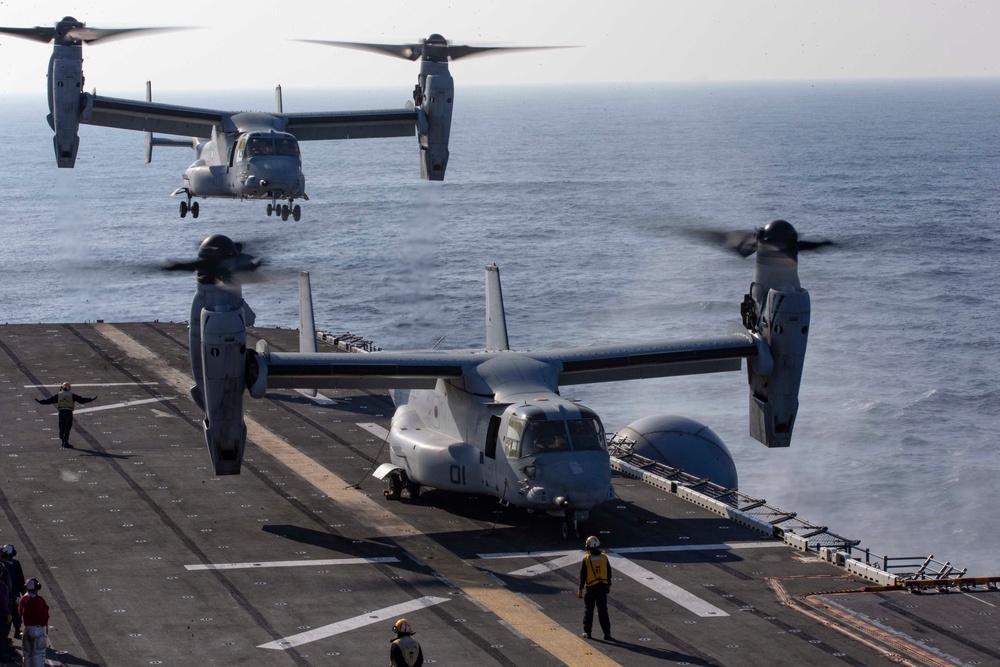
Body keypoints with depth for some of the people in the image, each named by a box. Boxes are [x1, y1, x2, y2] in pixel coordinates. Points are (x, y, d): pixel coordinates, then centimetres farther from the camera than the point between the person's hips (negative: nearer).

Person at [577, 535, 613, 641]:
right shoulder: (604, 557, -4)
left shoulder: (586, 559, -13)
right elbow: (609, 573, 5)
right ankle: (607, 633, 0)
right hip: (602, 587, 2)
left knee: (588, 610, 12)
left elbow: (582, 576, -9)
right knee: (603, 611, 4)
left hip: (590, 588, -2)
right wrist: (608, 585, 19)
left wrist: (580, 590, -1)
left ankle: (587, 632, 19)